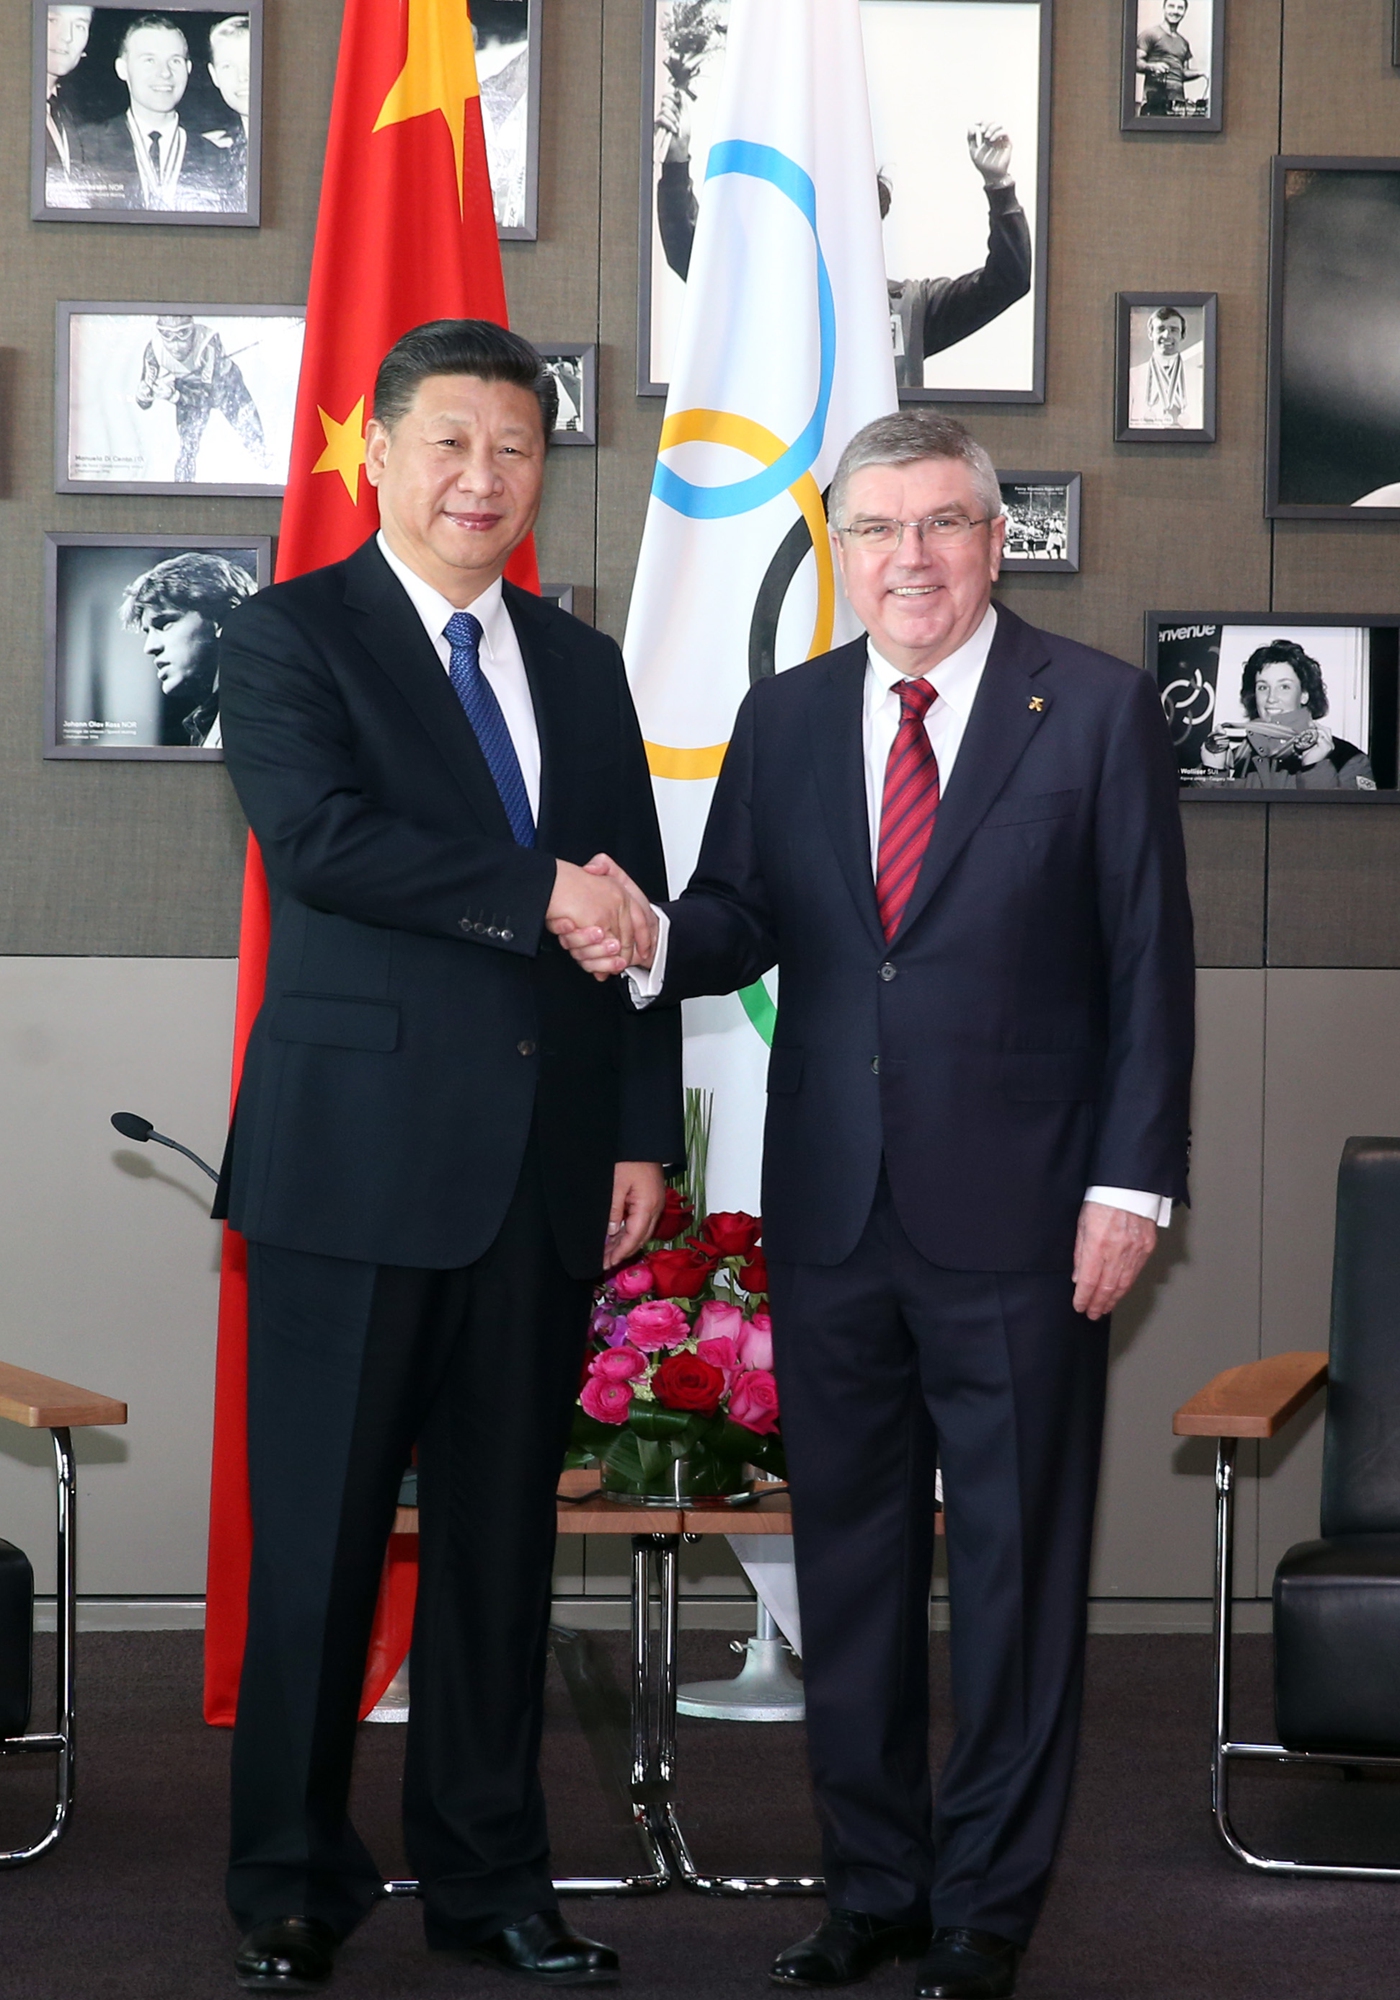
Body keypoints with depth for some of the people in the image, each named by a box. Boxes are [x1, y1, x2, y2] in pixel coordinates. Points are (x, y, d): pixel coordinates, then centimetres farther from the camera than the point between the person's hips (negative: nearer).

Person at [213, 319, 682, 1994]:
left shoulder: (583, 670, 16)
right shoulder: (291, 638, 0)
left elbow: (634, 914, 15)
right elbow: (316, 832, -18)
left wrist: (644, 1132, 6)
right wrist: (536, 893, -16)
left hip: (544, 1168, 5)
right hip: (359, 1154, -5)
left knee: (502, 1537, 11)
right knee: (319, 1540, 1)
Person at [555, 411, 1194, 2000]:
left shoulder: (1097, 710, -3)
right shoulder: (783, 719, 9)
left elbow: (1148, 962, -4)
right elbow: (743, 918, 10)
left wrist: (1132, 1183, -9)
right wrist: (652, 942, -14)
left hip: (1016, 1216, -4)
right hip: (831, 1213, 4)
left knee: (1013, 1568, 5)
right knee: (848, 1559, 11)